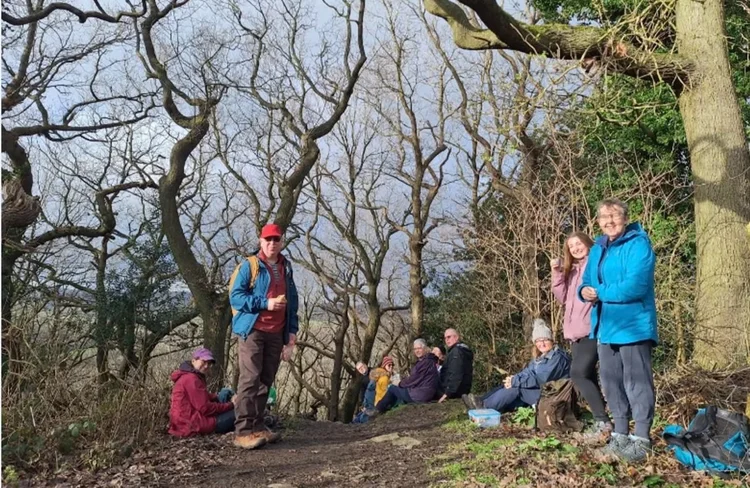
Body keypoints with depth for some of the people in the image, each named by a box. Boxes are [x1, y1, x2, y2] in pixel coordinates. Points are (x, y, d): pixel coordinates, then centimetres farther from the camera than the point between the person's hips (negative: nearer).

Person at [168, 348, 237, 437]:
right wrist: (230, 405, -10)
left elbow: (205, 396, 18)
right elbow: (205, 408, -19)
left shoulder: (187, 376, 16)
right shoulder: (191, 379, -16)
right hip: (193, 425, -10)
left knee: (226, 393, 13)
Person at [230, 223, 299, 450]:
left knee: (265, 381, 9)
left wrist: (292, 331, 11)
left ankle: (257, 426, 16)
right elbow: (235, 296, -8)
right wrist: (264, 303, -18)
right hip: (253, 331, -6)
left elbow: (292, 301, 19)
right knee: (250, 379, -11)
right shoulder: (249, 265, -2)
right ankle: (243, 431, -10)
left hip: (276, 334, 6)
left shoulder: (286, 268, 15)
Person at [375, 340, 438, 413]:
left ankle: (377, 410, 18)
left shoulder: (426, 362, -18)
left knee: (392, 389, 5)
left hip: (420, 395, -10)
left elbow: (414, 380, -18)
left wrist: (401, 383, -1)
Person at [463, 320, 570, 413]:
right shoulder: (540, 357, 17)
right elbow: (527, 373, 10)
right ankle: (482, 402, -23)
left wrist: (515, 381, -23)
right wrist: (513, 379, -12)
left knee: (516, 387, -23)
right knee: (511, 385, -8)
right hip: (537, 392, 9)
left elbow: (542, 379, -23)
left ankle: (485, 406, -26)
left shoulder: (558, 357, -14)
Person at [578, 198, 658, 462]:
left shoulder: (639, 244, -12)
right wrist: (585, 291, -7)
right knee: (611, 381, 14)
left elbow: (635, 287, -23)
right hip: (606, 327, 8)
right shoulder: (597, 250, 14)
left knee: (637, 382, -2)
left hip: (633, 326, -8)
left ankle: (641, 438, 7)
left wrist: (599, 292, -13)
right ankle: (620, 433, 26)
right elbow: (587, 284, 17)